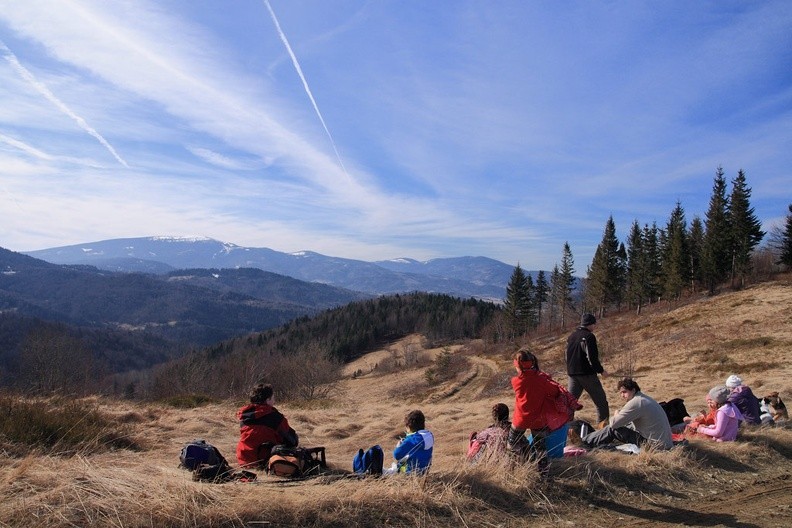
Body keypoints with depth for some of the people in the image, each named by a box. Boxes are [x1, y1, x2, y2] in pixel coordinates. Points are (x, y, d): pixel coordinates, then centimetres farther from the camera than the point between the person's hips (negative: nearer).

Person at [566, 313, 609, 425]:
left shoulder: (571, 336, 12)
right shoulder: (589, 336, -12)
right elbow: (592, 357, -17)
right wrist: (601, 370, -7)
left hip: (572, 373, 7)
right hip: (587, 374, -7)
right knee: (600, 399, 8)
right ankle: (604, 422, 11)